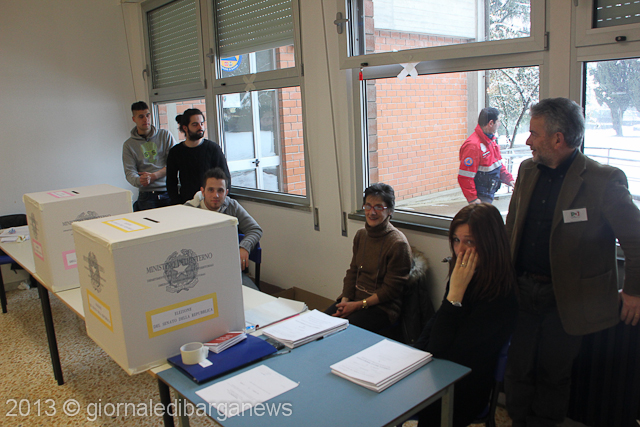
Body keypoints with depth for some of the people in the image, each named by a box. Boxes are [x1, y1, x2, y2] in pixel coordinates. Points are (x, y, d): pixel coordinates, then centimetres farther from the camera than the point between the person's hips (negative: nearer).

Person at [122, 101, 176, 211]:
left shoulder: (165, 135, 9)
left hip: (169, 192, 0)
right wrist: (139, 180, -21)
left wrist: (154, 176, -12)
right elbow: (129, 171, 3)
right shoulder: (128, 145, 11)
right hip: (146, 196, 0)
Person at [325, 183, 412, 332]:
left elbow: (390, 289, -13)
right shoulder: (361, 234, 8)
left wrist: (359, 305, -15)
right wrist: (345, 300, -4)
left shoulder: (398, 243, -15)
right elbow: (352, 271, 11)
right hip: (354, 297, 6)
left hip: (383, 305, -6)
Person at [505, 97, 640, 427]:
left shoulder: (604, 181, -16)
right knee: (517, 368, 13)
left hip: (566, 298, -4)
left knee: (553, 373, 13)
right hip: (522, 289, 5)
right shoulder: (527, 170, 3)